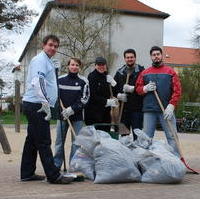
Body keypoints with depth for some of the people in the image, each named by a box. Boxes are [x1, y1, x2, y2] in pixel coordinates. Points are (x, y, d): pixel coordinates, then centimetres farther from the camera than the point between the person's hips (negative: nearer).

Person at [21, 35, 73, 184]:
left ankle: (27, 173, 21)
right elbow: (37, 82, -23)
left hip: (34, 106, 11)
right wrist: (46, 104, -28)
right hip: (37, 105, -11)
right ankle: (54, 176, -6)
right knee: (44, 142, -8)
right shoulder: (40, 60, -9)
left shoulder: (48, 62, 23)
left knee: (32, 141, 13)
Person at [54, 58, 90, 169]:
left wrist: (72, 109, -15)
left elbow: (84, 99, -6)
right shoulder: (60, 80, 4)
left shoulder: (83, 81, -1)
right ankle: (56, 165, 15)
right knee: (59, 140, 5)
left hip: (77, 115, -1)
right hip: (62, 115, 2)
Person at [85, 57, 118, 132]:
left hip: (105, 111, 7)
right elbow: (93, 96, -13)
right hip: (93, 111, -6)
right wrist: (106, 101, -17)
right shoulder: (92, 77, -8)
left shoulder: (107, 76, 12)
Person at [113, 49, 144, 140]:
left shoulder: (141, 71, -1)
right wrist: (118, 95, -3)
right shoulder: (119, 72, 14)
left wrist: (132, 89, -19)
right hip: (123, 108, 5)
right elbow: (113, 89, 16)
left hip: (137, 108, -4)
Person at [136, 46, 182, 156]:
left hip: (166, 110, -2)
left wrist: (171, 106, -12)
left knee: (172, 137, -2)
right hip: (149, 110, 2)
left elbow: (177, 90, -1)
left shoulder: (170, 71, 7)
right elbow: (138, 88, 14)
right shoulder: (145, 73, 14)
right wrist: (145, 88, -8)